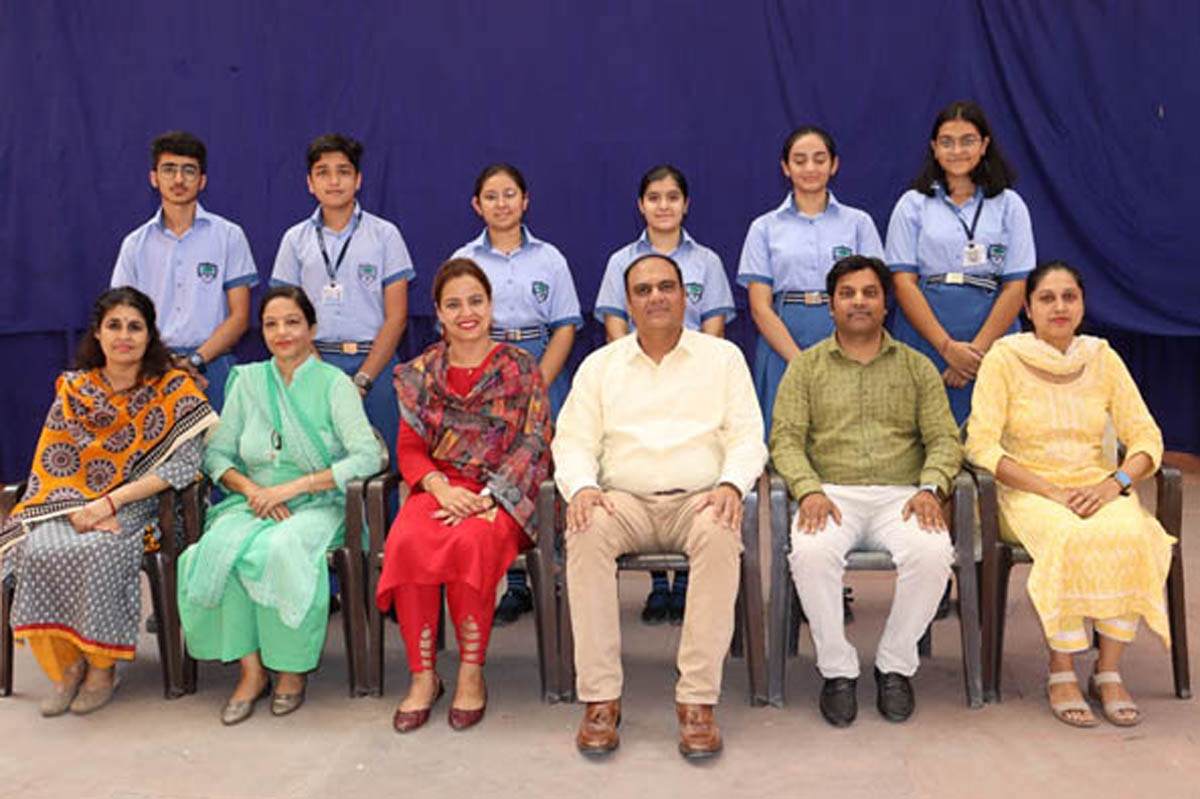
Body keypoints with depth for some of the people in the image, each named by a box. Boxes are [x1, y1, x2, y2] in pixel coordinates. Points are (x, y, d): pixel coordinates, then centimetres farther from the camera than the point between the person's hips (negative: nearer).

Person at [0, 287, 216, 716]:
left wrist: (111, 502, -18)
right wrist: (78, 509, -15)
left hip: (140, 505, -3)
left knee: (97, 551, -33)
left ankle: (102, 666, -12)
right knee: (37, 549, -28)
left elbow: (185, 464, -11)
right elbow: (52, 463, 5)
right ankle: (65, 664, -9)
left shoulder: (174, 389, 0)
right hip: (72, 505, 3)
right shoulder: (73, 390, 12)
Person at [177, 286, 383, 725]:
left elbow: (369, 457, -12)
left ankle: (292, 669, -14)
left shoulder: (333, 383, -1)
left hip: (318, 506, -3)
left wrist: (293, 487, -17)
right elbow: (216, 453, 11)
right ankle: (251, 671, -16)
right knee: (220, 548, -28)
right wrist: (251, 488, -10)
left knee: (279, 550, -34)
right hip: (254, 503, 4)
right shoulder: (248, 380, 12)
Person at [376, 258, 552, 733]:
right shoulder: (421, 373, 14)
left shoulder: (520, 368, 6)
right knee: (406, 541, -30)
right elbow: (409, 448, 8)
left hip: (502, 495, -2)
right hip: (439, 489, 3)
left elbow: (533, 444, -2)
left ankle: (471, 673, -18)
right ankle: (423, 675, -18)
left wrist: (483, 499, -15)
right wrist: (442, 489, -13)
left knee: (470, 542, -35)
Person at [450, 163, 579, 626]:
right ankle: (516, 586, 4)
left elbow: (565, 328, 4)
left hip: (542, 367, 0)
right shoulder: (464, 260, 10)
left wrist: (537, 385, -9)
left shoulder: (549, 259, 8)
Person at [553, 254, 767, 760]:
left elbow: (747, 436, 7)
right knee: (586, 533, -32)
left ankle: (697, 698, -29)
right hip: (624, 500, 1)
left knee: (720, 534, -36)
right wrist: (581, 486, -13)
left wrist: (731, 484, -14)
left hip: (699, 498, -1)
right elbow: (573, 441, 9)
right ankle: (600, 697, -27)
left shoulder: (723, 357, 15)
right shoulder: (600, 365, 17)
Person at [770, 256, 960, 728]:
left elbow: (944, 439, 9)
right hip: (831, 494, -1)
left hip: (900, 495, 1)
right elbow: (785, 439, 3)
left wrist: (930, 488, -11)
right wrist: (809, 490, -16)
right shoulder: (805, 366, 14)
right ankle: (837, 669, -13)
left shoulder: (916, 367, 17)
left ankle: (895, 666, -8)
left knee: (933, 553, -31)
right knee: (811, 552, -34)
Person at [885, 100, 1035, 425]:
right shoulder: (913, 204, 8)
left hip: (991, 338, 1)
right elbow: (903, 282, -1)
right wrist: (948, 347, -10)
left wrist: (978, 349, -9)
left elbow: (1016, 286, 2)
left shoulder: (1009, 205, 9)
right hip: (925, 335, 0)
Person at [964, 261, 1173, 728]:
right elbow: (981, 446, -10)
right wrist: (1052, 491, -18)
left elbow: (1146, 437, 6)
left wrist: (1114, 484, -14)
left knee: (1131, 535, -29)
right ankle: (1061, 674, -18)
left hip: (1096, 489, 3)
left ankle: (1109, 672, -15)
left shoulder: (1101, 358, 9)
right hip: (1027, 491, -3)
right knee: (1071, 538, -34)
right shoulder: (1004, 358, -2)